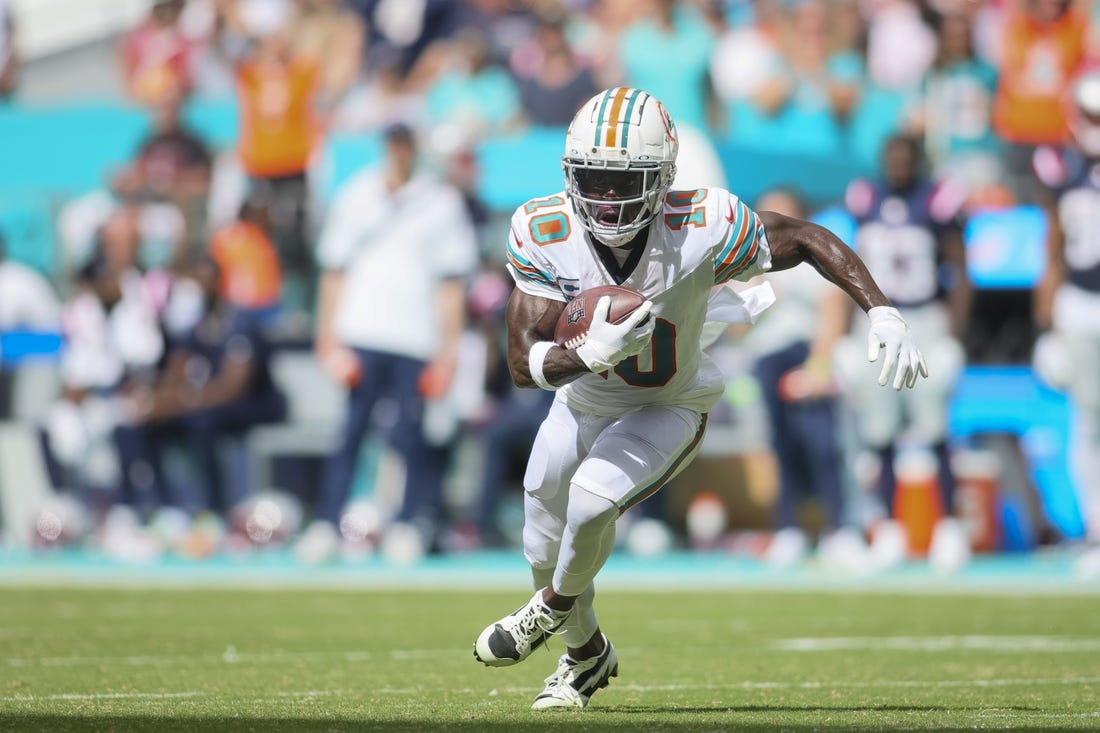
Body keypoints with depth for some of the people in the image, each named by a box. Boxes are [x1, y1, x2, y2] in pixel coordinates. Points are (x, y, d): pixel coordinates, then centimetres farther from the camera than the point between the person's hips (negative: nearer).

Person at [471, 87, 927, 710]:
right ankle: (586, 654, 48)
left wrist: (883, 314, -24)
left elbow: (805, 240, -16)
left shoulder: (702, 231, -33)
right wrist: (590, 354, -49)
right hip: (583, 399, 3)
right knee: (548, 548, 15)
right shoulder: (545, 234, -28)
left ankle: (553, 608, 7)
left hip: (668, 409, -3)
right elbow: (525, 362, -28)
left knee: (591, 500, -27)